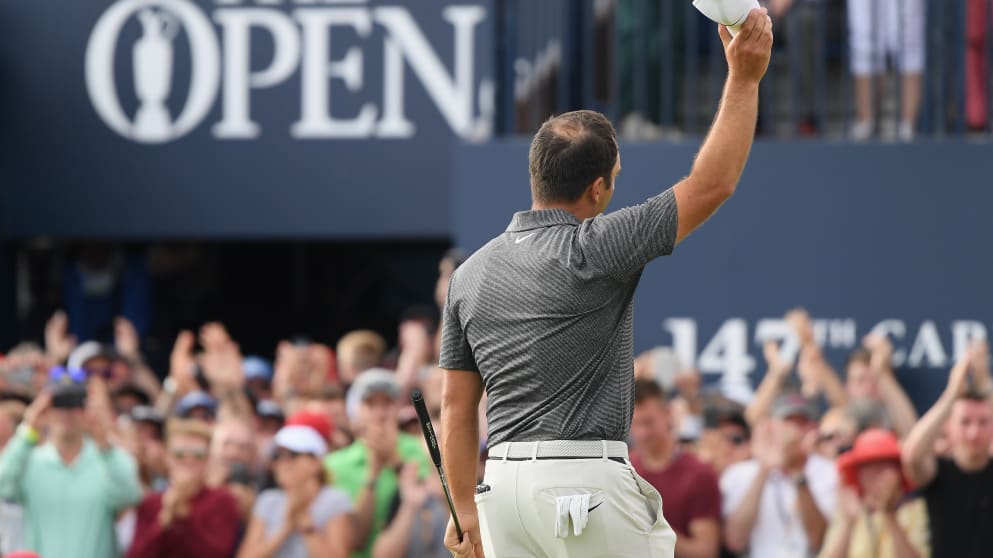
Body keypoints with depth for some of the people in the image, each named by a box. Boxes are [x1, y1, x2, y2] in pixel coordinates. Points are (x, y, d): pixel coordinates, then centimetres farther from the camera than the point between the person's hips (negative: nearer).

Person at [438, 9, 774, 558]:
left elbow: (456, 404, 12)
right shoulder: (593, 251, -8)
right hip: (585, 479, -6)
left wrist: (464, 508, 17)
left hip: (503, 483, 7)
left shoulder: (471, 272, 10)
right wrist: (744, 78, -1)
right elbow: (712, 184, -5)